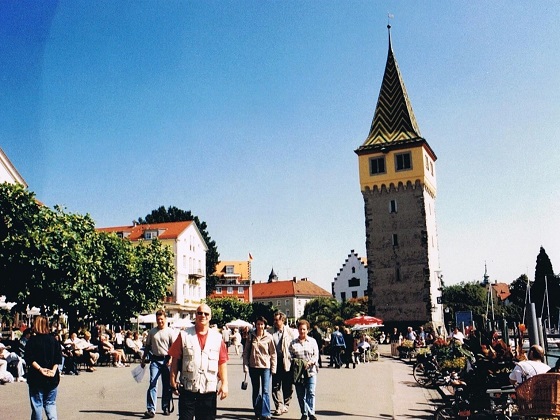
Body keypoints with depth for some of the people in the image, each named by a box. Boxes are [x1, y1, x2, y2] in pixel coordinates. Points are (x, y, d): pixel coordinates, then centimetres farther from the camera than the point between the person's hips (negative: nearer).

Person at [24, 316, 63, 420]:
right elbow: (58, 358, -2)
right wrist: (54, 370, -9)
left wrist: (40, 368, -16)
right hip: (52, 377, 3)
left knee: (37, 404, 6)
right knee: (50, 403, 11)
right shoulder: (54, 340, 4)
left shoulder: (32, 340, -6)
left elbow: (29, 359, -15)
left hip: (36, 377, -3)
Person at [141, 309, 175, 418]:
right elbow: (147, 346, 15)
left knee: (167, 386, 7)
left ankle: (166, 408, 18)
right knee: (152, 384, -8)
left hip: (166, 360, -1)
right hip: (155, 360, 1)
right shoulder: (152, 332, 8)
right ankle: (151, 409, -8)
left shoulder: (170, 332, -1)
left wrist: (171, 359, -18)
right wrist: (143, 359, 13)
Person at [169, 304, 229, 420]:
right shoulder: (184, 335, 0)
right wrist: (173, 381, -3)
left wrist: (224, 384, -2)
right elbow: (175, 359, 1)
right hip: (187, 389, -1)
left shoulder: (217, 338, 4)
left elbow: (222, 362, 4)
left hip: (209, 390, 2)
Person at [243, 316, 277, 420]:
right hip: (253, 366, 2)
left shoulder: (269, 337, -4)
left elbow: (273, 353, 0)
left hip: (266, 366, -2)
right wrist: (245, 366, -4)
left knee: (265, 391, -6)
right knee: (256, 391, 11)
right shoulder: (251, 336, 0)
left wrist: (273, 367, -4)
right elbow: (245, 352, 3)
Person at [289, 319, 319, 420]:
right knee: (301, 394, 4)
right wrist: (294, 361, -12)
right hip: (298, 371, 1)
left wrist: (311, 362, -14)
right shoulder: (293, 343, 9)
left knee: (311, 393, -8)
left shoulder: (312, 341, 8)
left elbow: (316, 355, 4)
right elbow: (290, 356, 8)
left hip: (310, 371, -1)